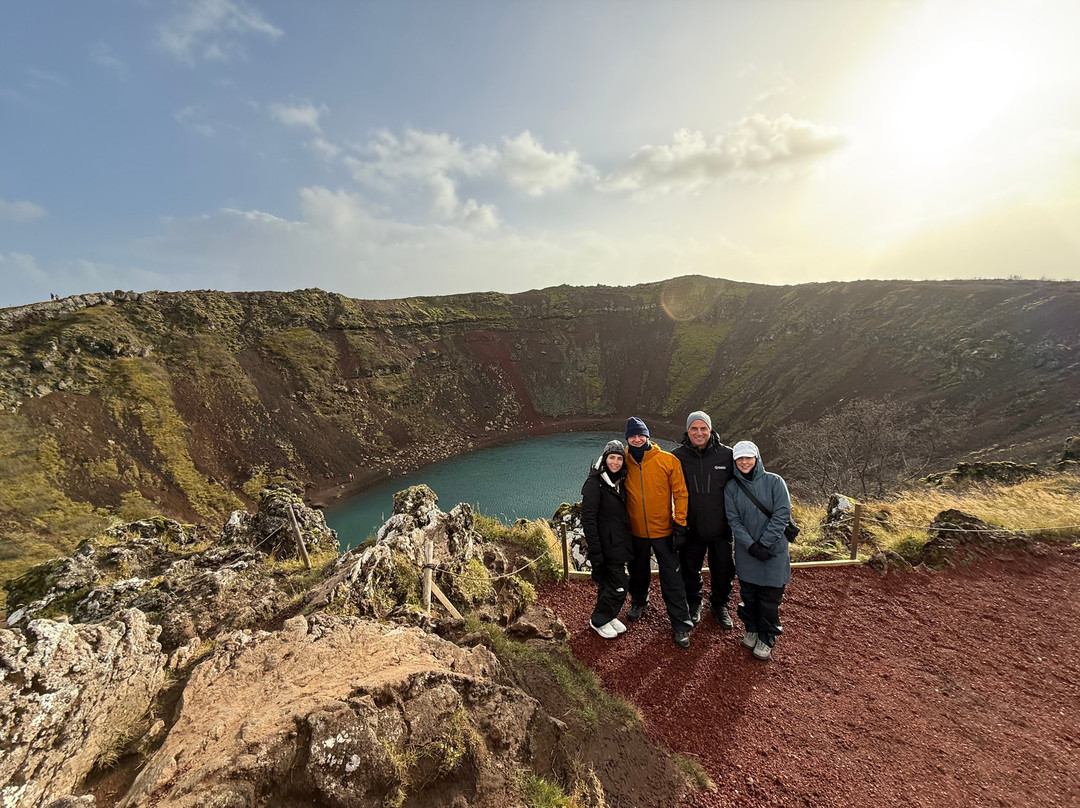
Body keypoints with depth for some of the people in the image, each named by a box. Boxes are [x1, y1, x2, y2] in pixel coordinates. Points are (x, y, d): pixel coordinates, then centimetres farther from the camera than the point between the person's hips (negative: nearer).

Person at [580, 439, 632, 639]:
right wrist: (596, 553, -21)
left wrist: (627, 544, 18)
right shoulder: (594, 483, -18)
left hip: (618, 544, 7)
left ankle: (608, 617, 36)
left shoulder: (619, 481, 8)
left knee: (608, 582, 19)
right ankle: (598, 621, 18)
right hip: (606, 545, -7)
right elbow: (588, 520, -20)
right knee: (619, 585, -1)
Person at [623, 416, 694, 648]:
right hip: (635, 531, 3)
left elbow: (680, 493, -7)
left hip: (664, 531, -2)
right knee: (638, 571, 22)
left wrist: (680, 525, -10)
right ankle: (638, 601, 48)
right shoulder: (625, 462, -5)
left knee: (672, 579, 3)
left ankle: (681, 625, 18)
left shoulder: (668, 460, -12)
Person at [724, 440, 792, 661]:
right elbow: (733, 520, -3)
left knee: (770, 597, 5)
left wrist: (764, 544, -14)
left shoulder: (774, 482, -6)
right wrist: (750, 545, -15)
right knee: (748, 594, 13)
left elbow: (782, 514, -11)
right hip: (746, 551, 2)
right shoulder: (731, 487, -1)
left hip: (774, 550, -2)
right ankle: (751, 630, 34)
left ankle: (767, 639, 23)